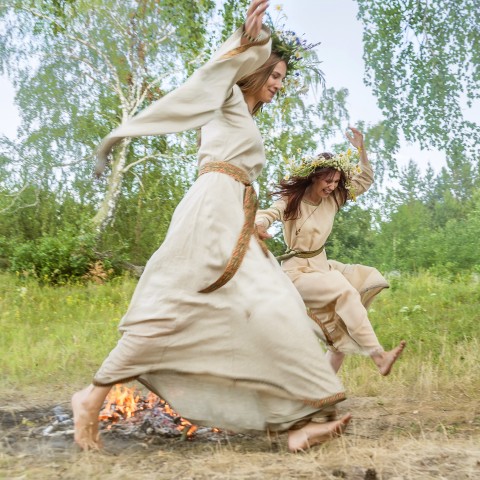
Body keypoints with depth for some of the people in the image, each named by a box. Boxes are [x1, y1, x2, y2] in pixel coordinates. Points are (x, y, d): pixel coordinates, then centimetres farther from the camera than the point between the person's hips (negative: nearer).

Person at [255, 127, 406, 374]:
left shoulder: (333, 199, 6)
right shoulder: (291, 201, -9)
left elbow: (365, 181, 9)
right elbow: (267, 214, -24)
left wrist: (361, 149, -5)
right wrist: (260, 224, -48)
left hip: (322, 265, 8)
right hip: (297, 272, -8)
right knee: (344, 290, -29)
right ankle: (379, 356, -33)